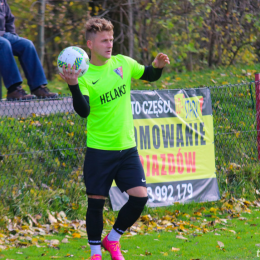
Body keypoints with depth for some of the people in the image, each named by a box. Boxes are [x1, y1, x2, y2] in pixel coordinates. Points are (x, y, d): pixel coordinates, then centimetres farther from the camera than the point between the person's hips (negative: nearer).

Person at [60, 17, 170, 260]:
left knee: (140, 197, -5)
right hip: (99, 150, -4)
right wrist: (73, 86, -38)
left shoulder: (123, 63, 2)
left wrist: (158, 66, -5)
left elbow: (150, 76, 17)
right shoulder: (84, 76, -10)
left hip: (127, 147, 4)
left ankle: (112, 239, 17)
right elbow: (83, 111, -23)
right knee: (96, 201, 1)